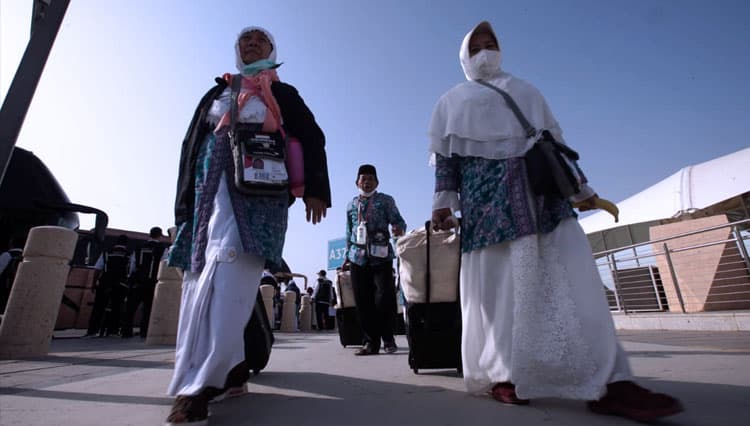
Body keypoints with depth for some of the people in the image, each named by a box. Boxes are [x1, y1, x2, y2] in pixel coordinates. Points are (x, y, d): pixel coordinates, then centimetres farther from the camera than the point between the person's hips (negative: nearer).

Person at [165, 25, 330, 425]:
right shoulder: (217, 93, 27)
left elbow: (312, 138, 6)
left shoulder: (282, 94, 17)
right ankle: (230, 366, 7)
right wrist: (185, 202, 10)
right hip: (210, 188, 5)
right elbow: (192, 144, 21)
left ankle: (199, 383, -21)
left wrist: (314, 189, -9)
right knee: (204, 273, -2)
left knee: (229, 269, -20)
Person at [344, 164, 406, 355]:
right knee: (362, 301, 3)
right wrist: (348, 254, 16)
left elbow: (398, 220, 0)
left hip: (381, 256, -3)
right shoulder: (351, 205, 17)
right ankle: (370, 341, 15)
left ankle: (388, 339, 13)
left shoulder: (386, 200, 7)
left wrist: (399, 228, -24)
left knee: (384, 297, -7)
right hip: (358, 258, 3)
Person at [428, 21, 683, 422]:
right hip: (487, 196, -3)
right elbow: (445, 155, 7)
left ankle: (607, 382, -5)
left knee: (573, 273, -8)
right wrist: (443, 202, -6)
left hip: (540, 188, 4)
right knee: (496, 283, -7)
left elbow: (554, 142, 23)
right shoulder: (451, 101, 19)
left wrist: (580, 187, 16)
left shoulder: (526, 91, 29)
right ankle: (500, 375, 3)